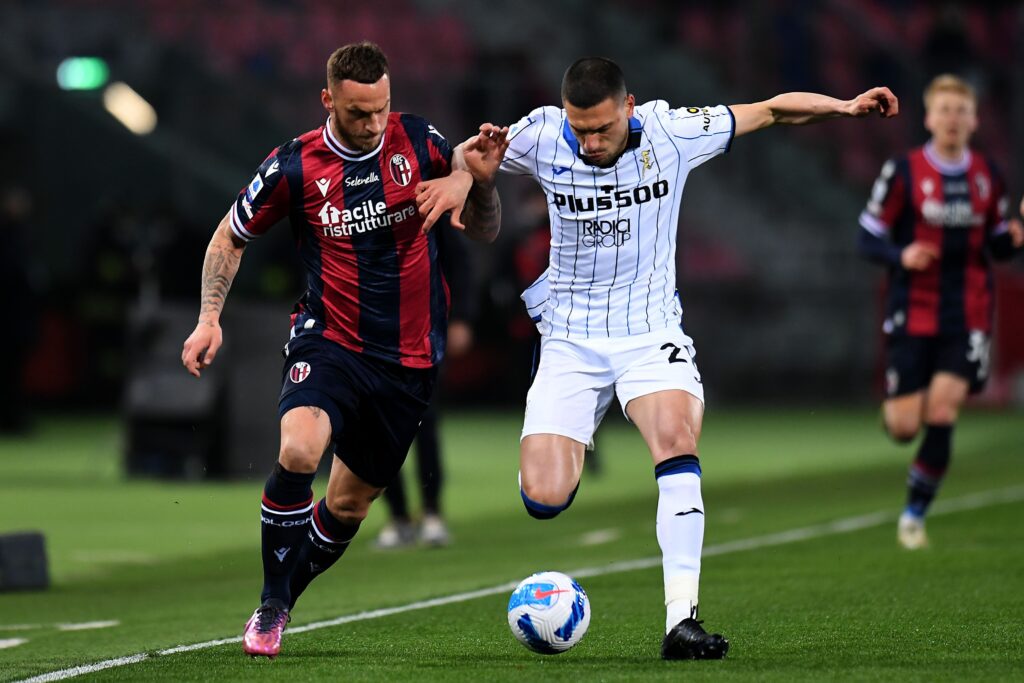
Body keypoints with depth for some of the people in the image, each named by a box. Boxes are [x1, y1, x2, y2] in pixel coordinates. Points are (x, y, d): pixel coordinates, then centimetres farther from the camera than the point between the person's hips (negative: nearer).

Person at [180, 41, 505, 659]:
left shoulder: (419, 141, -3)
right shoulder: (294, 166, -7)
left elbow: (486, 231, 5)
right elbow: (230, 238, 9)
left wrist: (469, 178, -16)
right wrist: (210, 317, -3)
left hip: (410, 357, 2)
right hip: (330, 341, -2)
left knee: (351, 501, 9)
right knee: (298, 449, -30)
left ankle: (282, 601, 34)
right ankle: (271, 608, -13)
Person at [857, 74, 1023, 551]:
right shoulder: (903, 172, -4)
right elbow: (868, 238, -3)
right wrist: (900, 256, -23)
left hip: (968, 318, 2)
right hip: (913, 315, -2)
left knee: (942, 414, -14)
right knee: (904, 427, -5)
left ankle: (915, 512, 4)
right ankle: (894, 407, 35)